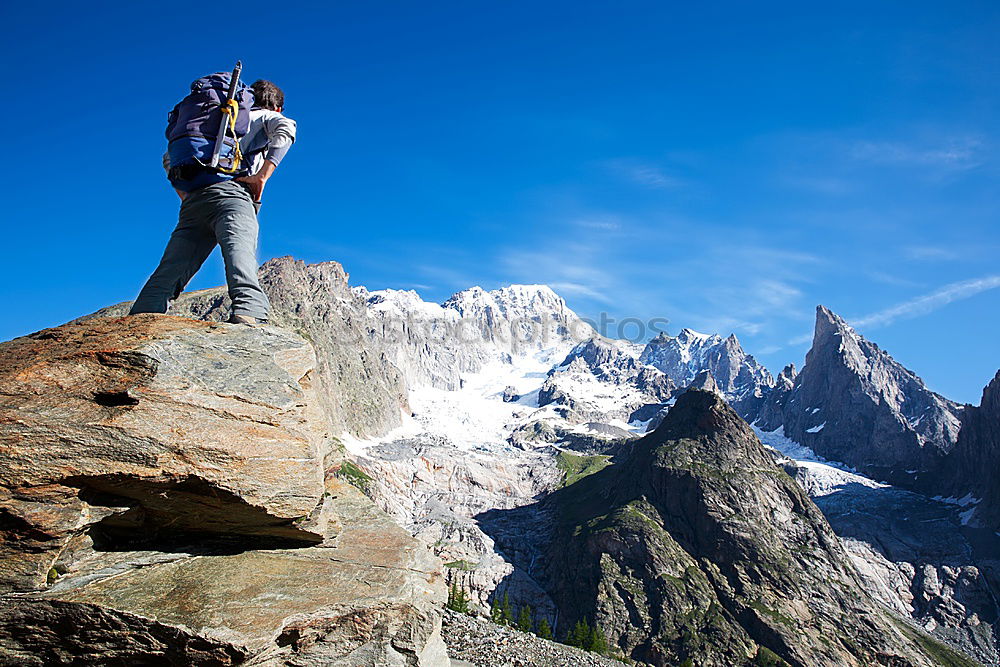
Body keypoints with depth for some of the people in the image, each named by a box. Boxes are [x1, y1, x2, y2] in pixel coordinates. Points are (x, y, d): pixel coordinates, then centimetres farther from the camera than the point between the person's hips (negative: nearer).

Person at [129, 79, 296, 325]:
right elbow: (285, 129, -3)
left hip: (193, 201, 6)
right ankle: (249, 313, -53)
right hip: (229, 191, -5)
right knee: (239, 250, -30)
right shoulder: (267, 117, 24)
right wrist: (263, 175, -8)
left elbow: (170, 157, 35)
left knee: (169, 270, 1)